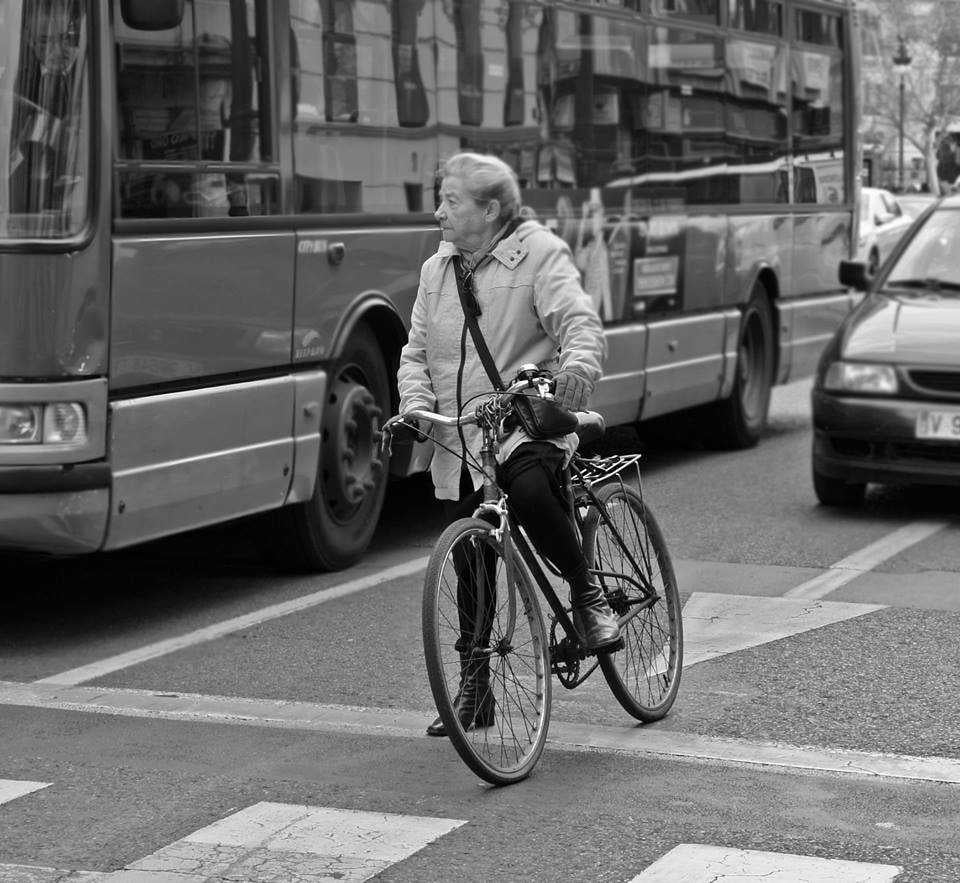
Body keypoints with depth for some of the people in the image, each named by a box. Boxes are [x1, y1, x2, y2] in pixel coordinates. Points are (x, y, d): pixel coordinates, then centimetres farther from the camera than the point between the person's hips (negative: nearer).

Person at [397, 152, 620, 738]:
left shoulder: (540, 255, -5)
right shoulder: (437, 270, 14)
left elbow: (581, 323, -17)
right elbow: (417, 352, 15)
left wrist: (577, 367, -39)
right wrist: (417, 402, -5)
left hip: (527, 425, -6)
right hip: (457, 443, 6)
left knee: (531, 491, -38)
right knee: (470, 568, 8)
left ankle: (587, 592, -13)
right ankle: (475, 689, 22)